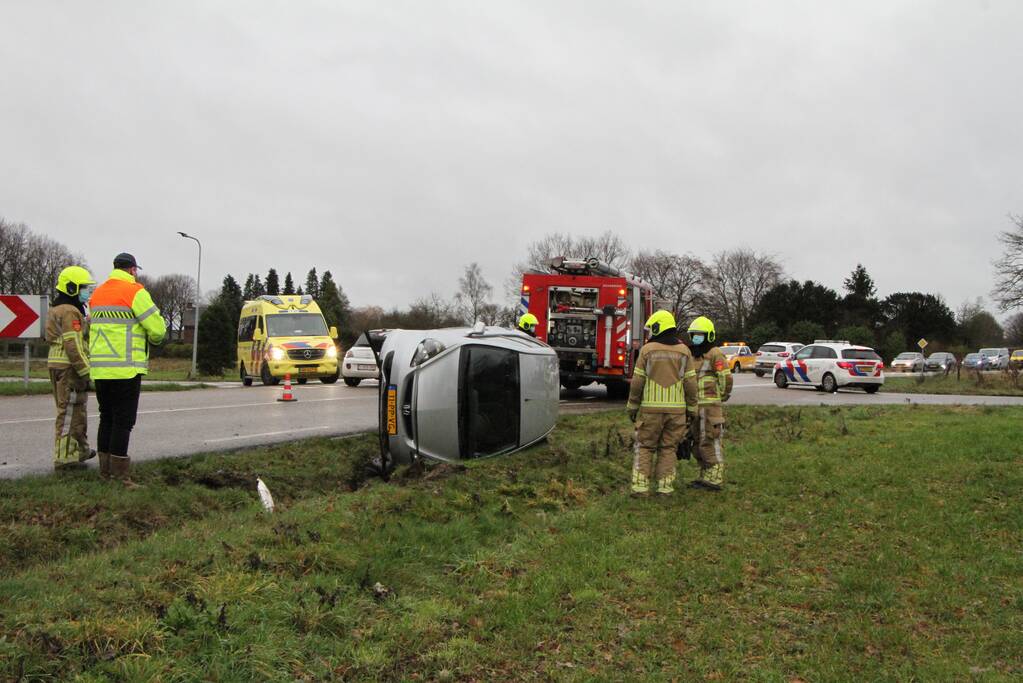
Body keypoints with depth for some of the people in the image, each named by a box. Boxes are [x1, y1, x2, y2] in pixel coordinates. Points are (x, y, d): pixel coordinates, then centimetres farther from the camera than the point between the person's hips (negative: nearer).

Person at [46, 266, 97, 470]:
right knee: (70, 411, -5)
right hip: (69, 368, -10)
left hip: (58, 366, 10)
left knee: (76, 409, 19)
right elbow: (73, 346, -20)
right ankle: (65, 457, -1)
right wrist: (85, 373, -19)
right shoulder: (70, 312, -15)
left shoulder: (57, 309, 18)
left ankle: (80, 449, 31)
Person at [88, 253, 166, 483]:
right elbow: (157, 329, -12)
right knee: (123, 421, -3)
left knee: (106, 418, 16)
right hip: (125, 368, -7)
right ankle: (119, 474, -2)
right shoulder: (134, 292, -9)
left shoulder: (97, 294, 15)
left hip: (99, 368, 7)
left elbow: (97, 327, 12)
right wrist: (154, 338, 11)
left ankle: (105, 470, 21)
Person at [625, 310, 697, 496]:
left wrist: (632, 407, 6)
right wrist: (691, 409, 9)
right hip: (676, 409, 2)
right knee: (668, 448, 9)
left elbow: (637, 382, -3)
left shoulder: (647, 349, -3)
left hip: (650, 408, -2)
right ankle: (665, 487, 7)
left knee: (645, 447, 6)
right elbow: (690, 383, 1)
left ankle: (640, 485, 2)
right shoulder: (683, 351, 3)